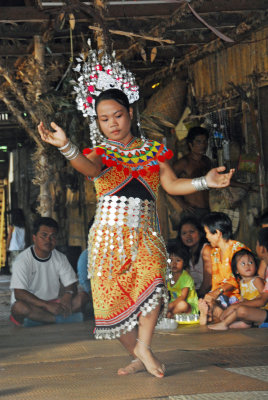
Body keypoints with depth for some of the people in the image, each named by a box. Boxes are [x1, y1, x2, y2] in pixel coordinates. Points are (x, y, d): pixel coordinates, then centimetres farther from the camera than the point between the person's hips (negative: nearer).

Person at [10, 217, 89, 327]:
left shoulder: (60, 258, 3)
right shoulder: (23, 260, -13)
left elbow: (71, 285, 3)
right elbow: (19, 293, -22)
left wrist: (68, 295, -24)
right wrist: (47, 305, -32)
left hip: (53, 303, 5)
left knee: (83, 296, -17)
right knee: (20, 306, -38)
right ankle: (61, 319, -26)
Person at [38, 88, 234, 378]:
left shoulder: (153, 151, 14)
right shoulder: (101, 154, 7)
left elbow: (172, 185, 8)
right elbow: (90, 168, -18)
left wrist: (205, 181, -8)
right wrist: (65, 147, -38)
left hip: (145, 234, 0)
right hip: (109, 235, 0)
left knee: (152, 279, -28)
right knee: (113, 300, -4)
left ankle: (143, 346, -10)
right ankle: (138, 358, 15)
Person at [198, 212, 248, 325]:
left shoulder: (238, 249, -10)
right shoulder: (214, 252, 16)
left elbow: (237, 279, -20)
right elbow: (216, 279, 13)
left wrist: (218, 291, -36)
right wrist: (212, 295, -8)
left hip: (237, 294, -8)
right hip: (221, 294, 8)